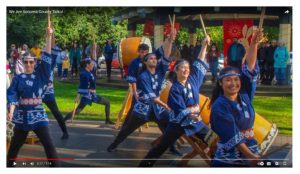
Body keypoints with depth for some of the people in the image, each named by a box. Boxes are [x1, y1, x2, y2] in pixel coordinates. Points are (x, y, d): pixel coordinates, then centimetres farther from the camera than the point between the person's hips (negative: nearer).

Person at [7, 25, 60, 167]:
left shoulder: (40, 75, 4)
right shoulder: (18, 78, 2)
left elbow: (46, 58, -3)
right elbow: (12, 95, -7)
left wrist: (49, 37, -8)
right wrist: (11, 111, -23)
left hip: (38, 114, 0)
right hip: (22, 115, 1)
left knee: (49, 145, -6)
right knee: (14, 146, 15)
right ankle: (8, 165, 33)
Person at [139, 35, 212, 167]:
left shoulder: (192, 80, 0)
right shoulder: (175, 89, -14)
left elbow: (199, 63, 4)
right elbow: (181, 111, -21)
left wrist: (204, 45, -1)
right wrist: (194, 109, -18)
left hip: (196, 121, 5)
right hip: (179, 123, -5)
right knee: (161, 148, -2)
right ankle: (143, 166, 6)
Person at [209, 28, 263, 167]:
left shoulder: (244, 95, 4)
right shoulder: (219, 106, -13)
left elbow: (250, 68, -1)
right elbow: (232, 136, -18)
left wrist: (254, 43, -10)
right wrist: (251, 157, -22)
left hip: (251, 150, 6)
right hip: (228, 160, -6)